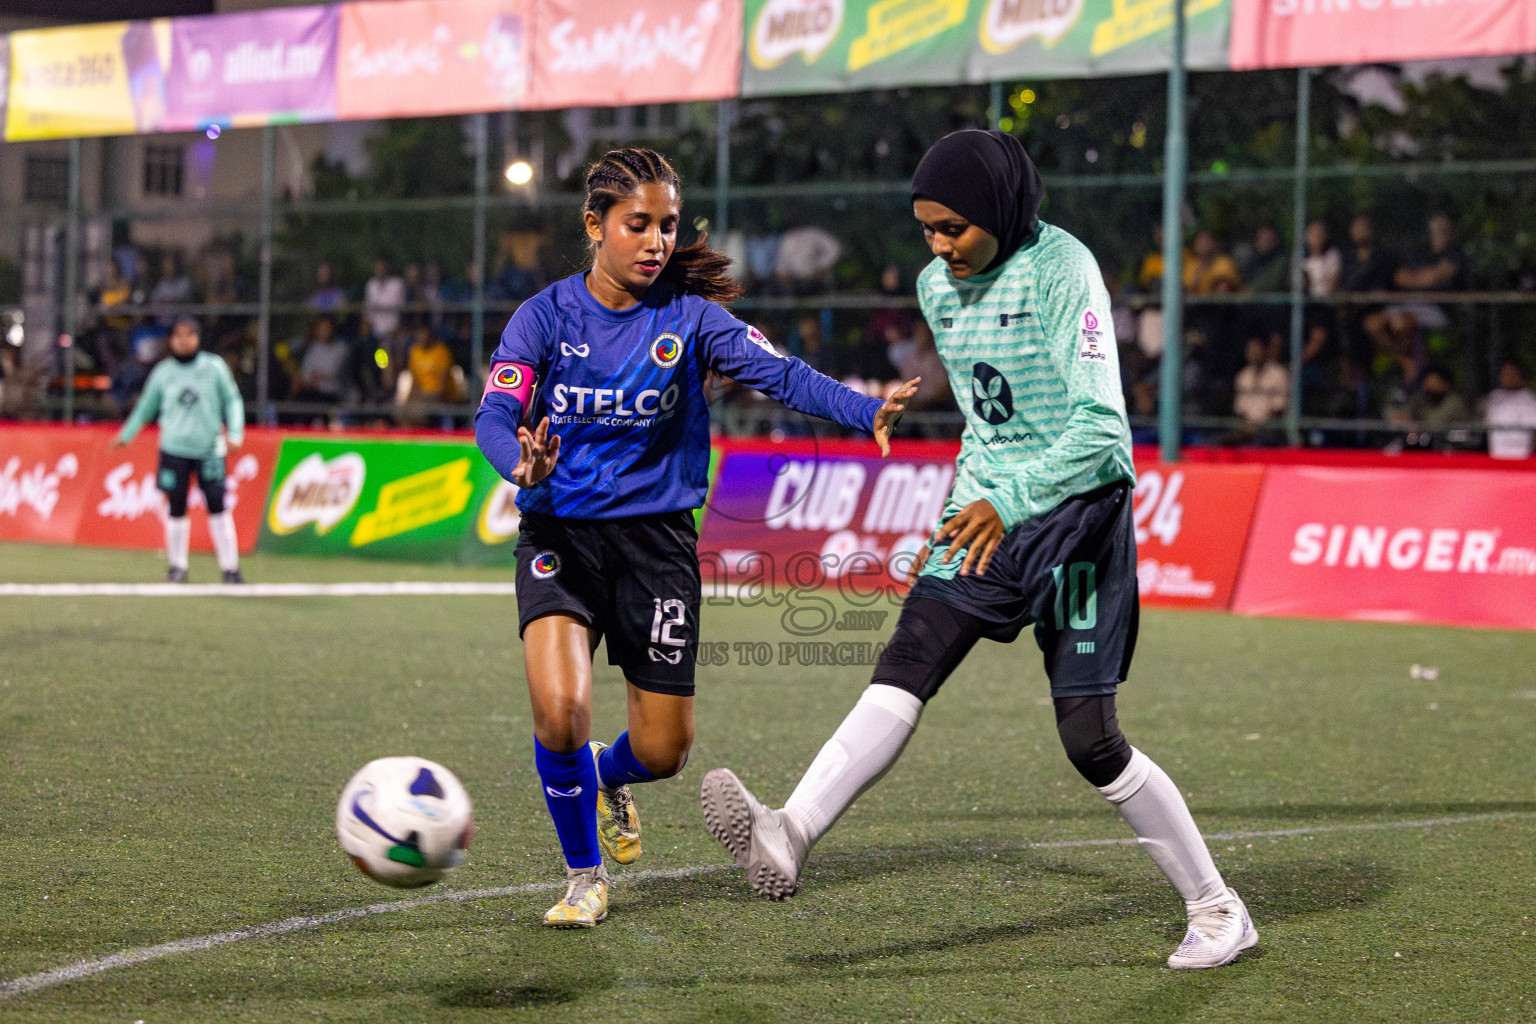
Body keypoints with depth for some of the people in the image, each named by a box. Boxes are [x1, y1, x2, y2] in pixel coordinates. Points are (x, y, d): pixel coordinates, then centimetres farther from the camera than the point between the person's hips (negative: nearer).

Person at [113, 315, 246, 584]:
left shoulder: (214, 367, 0)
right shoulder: (163, 372, 5)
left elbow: (232, 400, 3)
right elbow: (146, 406, 15)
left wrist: (234, 433, -8)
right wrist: (126, 435, 11)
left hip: (209, 449, -2)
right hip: (174, 449, 2)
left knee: (217, 506, -6)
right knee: (176, 508, 4)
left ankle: (230, 567, -1)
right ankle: (177, 566, 16)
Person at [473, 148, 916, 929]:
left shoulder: (688, 316, -4)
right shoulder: (546, 315, -5)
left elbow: (780, 374, -16)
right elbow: (494, 417, -13)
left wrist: (867, 412, -33)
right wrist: (522, 464, -37)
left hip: (656, 535, 1)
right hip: (560, 535, -1)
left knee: (664, 751, 3)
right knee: (560, 708, -23)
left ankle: (609, 777, 43)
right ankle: (584, 877, 3)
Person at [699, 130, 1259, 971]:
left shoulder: (1061, 270, -16)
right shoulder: (939, 285, 9)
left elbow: (1102, 428, -24)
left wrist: (1009, 505, -31)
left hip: (1075, 513, -6)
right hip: (989, 507, 6)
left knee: (1090, 740, -5)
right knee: (906, 662, -17)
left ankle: (1216, 909, 12)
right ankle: (786, 840, -34)